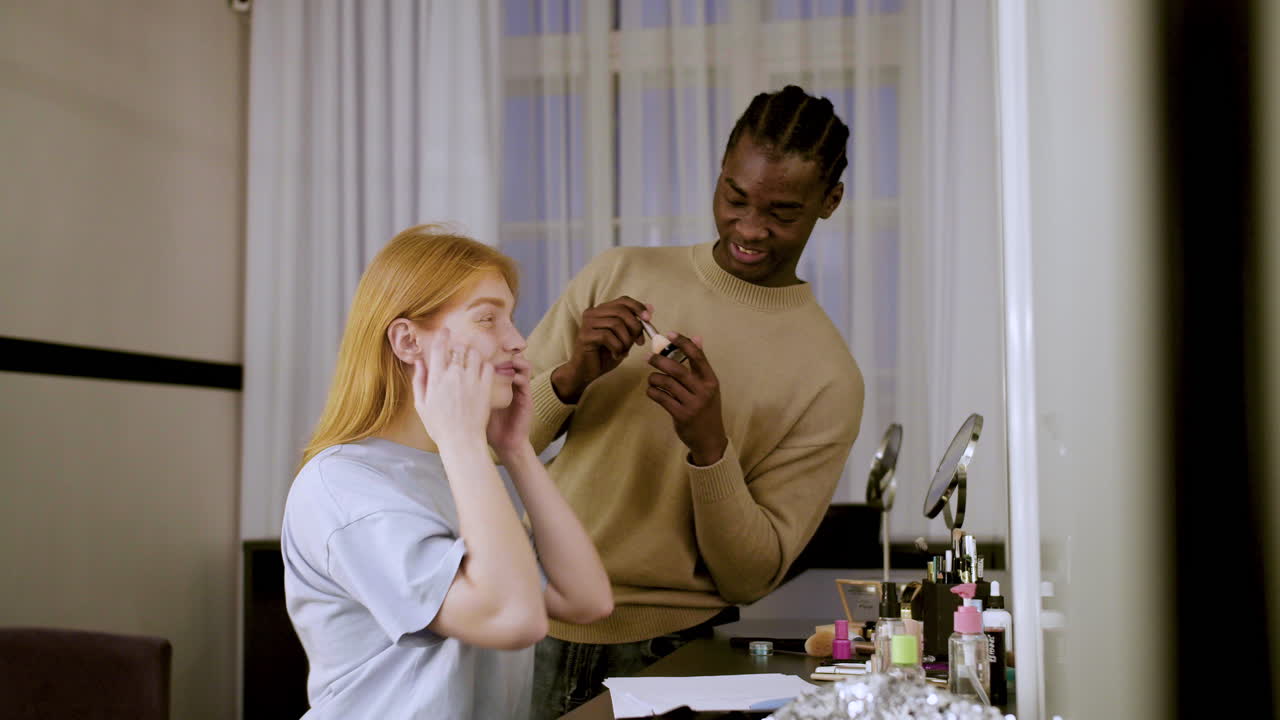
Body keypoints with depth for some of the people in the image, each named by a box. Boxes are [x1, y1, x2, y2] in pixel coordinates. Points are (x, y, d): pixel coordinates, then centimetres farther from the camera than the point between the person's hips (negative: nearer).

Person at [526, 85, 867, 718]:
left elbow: (753, 578, -7)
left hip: (670, 652, -2)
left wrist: (710, 446, -21)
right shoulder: (617, 275, 3)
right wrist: (574, 375, -16)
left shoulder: (830, 378, -6)